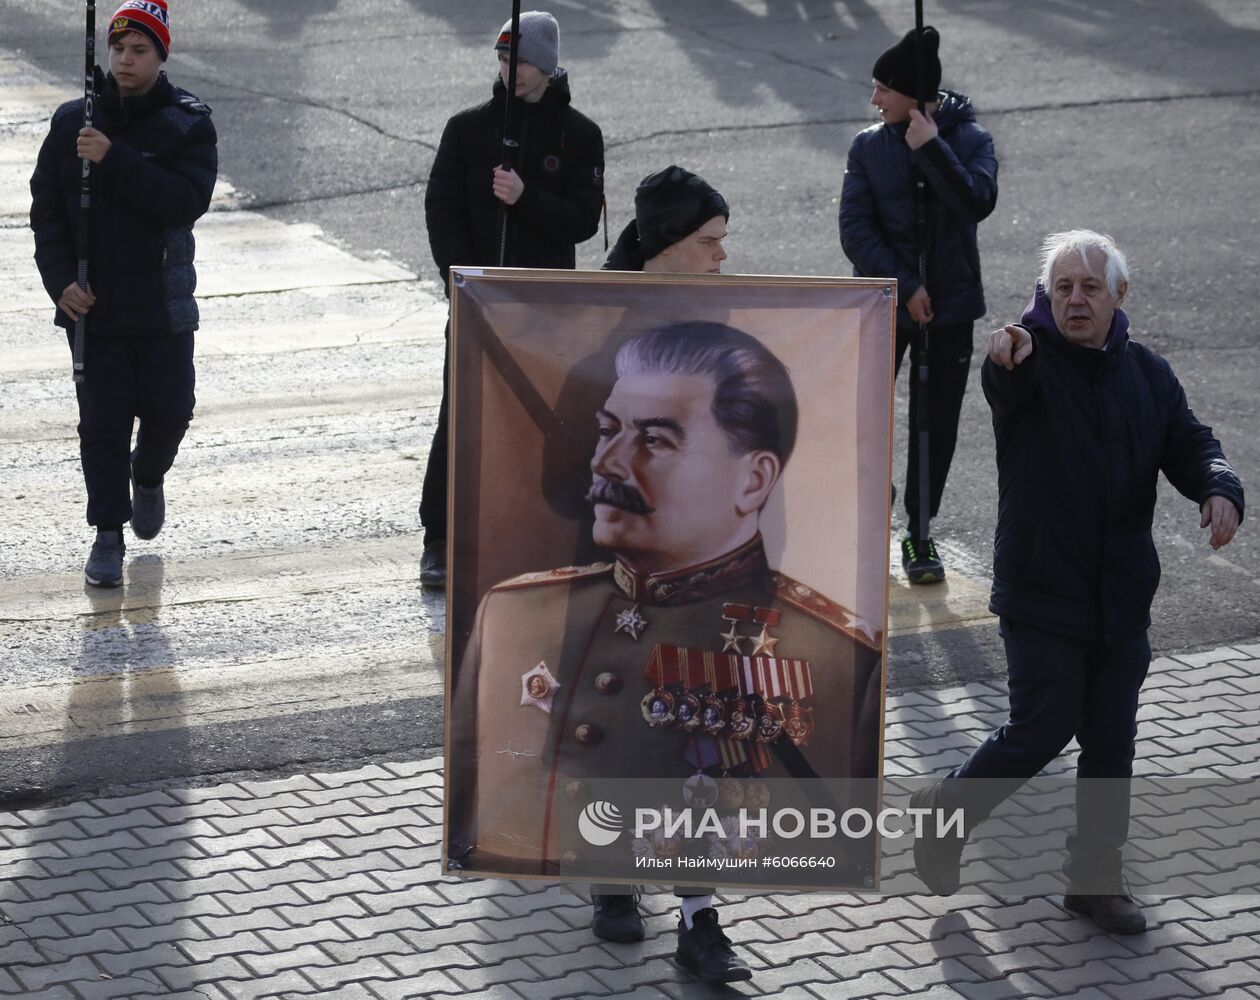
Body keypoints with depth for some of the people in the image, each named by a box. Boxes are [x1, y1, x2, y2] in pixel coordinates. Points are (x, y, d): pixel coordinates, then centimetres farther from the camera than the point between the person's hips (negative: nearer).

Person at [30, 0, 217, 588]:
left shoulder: (188, 125, -5)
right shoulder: (72, 122, 1)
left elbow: (185, 202, -20)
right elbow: (46, 208, 3)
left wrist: (114, 160, -26)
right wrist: (61, 281, -9)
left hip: (163, 306, -1)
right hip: (91, 305, 1)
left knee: (169, 410, 7)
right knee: (102, 420, 0)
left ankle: (148, 477, 39)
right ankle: (108, 535, 11)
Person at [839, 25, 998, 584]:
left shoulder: (969, 140, -6)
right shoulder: (869, 146, -4)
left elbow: (978, 203, -24)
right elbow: (855, 229, -10)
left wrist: (930, 147, -24)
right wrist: (904, 286, -17)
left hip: (949, 308, -1)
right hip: (881, 305, 1)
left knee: (935, 426, 7)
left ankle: (919, 532, 21)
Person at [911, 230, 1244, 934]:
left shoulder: (1148, 374, 7)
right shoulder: (1032, 359, -11)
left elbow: (1192, 446, 4)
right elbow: (1008, 378, -34)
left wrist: (1220, 491, -19)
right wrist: (1006, 356, -60)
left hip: (1124, 596, 5)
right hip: (1042, 592, -5)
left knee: (1112, 741, 9)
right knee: (1043, 730, -5)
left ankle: (1097, 875, 23)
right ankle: (944, 813, 19)